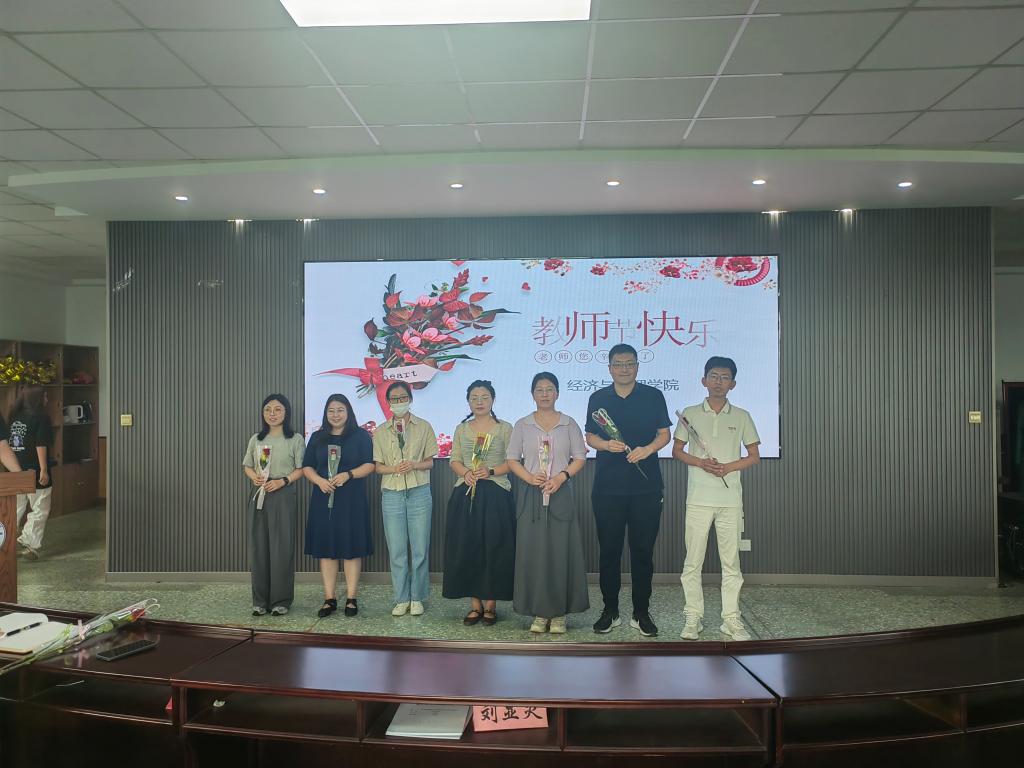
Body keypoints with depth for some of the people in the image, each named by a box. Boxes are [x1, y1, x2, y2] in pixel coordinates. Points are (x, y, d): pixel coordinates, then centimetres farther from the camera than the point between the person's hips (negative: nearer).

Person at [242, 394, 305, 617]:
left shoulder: (295, 439, 0)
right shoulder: (256, 439, 11)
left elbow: (300, 469, -1)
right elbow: (247, 465, 14)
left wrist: (282, 481, -16)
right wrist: (254, 477, -7)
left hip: (283, 495, -3)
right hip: (258, 495, 3)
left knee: (282, 547, -1)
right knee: (258, 546, 4)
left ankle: (280, 600, 10)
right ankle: (260, 600, 15)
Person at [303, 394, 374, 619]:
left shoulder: (360, 435, 3)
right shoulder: (317, 437, 12)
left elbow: (369, 465, -2)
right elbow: (307, 467, 9)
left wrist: (348, 475, -18)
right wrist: (320, 481, -11)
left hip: (352, 499, -3)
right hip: (323, 499, 3)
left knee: (351, 547, -1)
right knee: (325, 547, 3)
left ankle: (351, 599, 6)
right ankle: (329, 599, 10)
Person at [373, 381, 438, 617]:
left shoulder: (424, 427, 3)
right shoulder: (381, 431, 7)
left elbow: (430, 462, 5)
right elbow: (378, 466, 7)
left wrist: (414, 465, -15)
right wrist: (394, 469, -13)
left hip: (419, 493, -1)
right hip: (392, 494, 1)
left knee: (420, 548, 2)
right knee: (396, 549, 5)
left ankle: (416, 598, 15)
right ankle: (402, 599, 16)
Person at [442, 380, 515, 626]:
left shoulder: (505, 428, 4)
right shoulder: (461, 429, 14)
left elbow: (512, 462, 0)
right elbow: (454, 460, 10)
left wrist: (490, 471, -15)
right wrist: (466, 473, -10)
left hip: (496, 495, -3)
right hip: (466, 495, 3)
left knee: (494, 548, -2)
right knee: (467, 549, 2)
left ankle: (490, 604, 10)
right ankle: (475, 604, 12)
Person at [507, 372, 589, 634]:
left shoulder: (569, 424, 6)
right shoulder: (522, 425, 8)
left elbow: (580, 457, 3)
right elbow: (512, 459, 5)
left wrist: (561, 477, -13)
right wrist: (530, 477, -12)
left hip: (560, 494, -1)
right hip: (531, 495, 1)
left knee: (561, 551, -1)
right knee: (532, 551, 0)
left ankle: (559, 613, 9)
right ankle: (539, 612, 10)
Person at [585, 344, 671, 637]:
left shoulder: (653, 396, 5)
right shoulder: (598, 398, 8)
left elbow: (664, 434, 5)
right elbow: (590, 437, 10)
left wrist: (648, 449, -15)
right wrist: (606, 444, -12)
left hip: (646, 486, -1)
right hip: (607, 487, 1)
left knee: (643, 550, 4)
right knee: (609, 549, 6)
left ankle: (641, 613, 16)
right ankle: (610, 611, 18)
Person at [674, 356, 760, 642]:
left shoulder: (742, 417, 6)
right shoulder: (690, 413, 4)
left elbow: (754, 456, 8)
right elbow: (677, 451, 8)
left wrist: (728, 467, -10)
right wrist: (700, 462, -10)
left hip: (730, 499, 1)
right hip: (698, 498, 0)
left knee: (731, 562, 5)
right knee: (693, 561, 2)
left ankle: (731, 619, 14)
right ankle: (693, 617, 12)